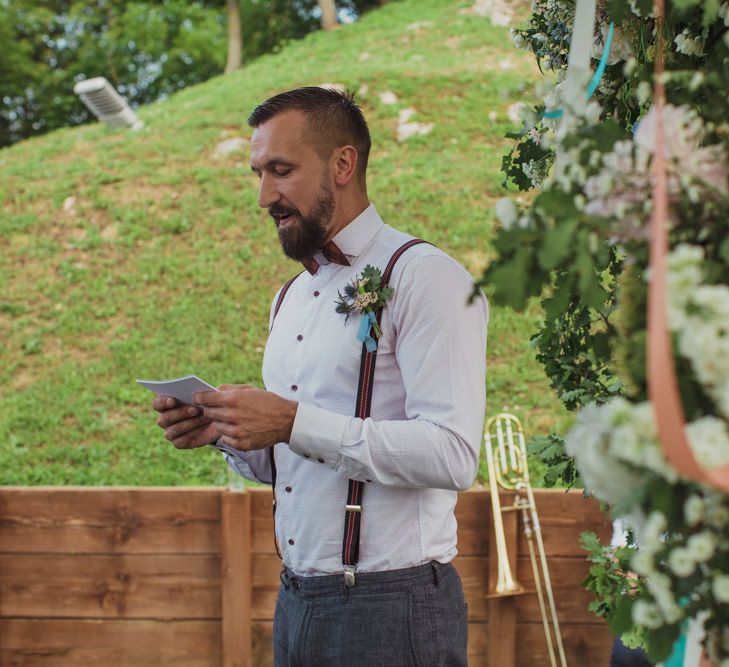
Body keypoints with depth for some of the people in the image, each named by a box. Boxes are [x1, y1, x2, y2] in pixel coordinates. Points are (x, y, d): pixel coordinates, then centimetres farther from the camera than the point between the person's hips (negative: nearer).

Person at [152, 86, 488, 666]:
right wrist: (225, 433, 1)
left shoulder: (425, 279, -10)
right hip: (297, 601, 7)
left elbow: (452, 455, -22)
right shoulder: (291, 297, 15)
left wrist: (294, 423, -23)